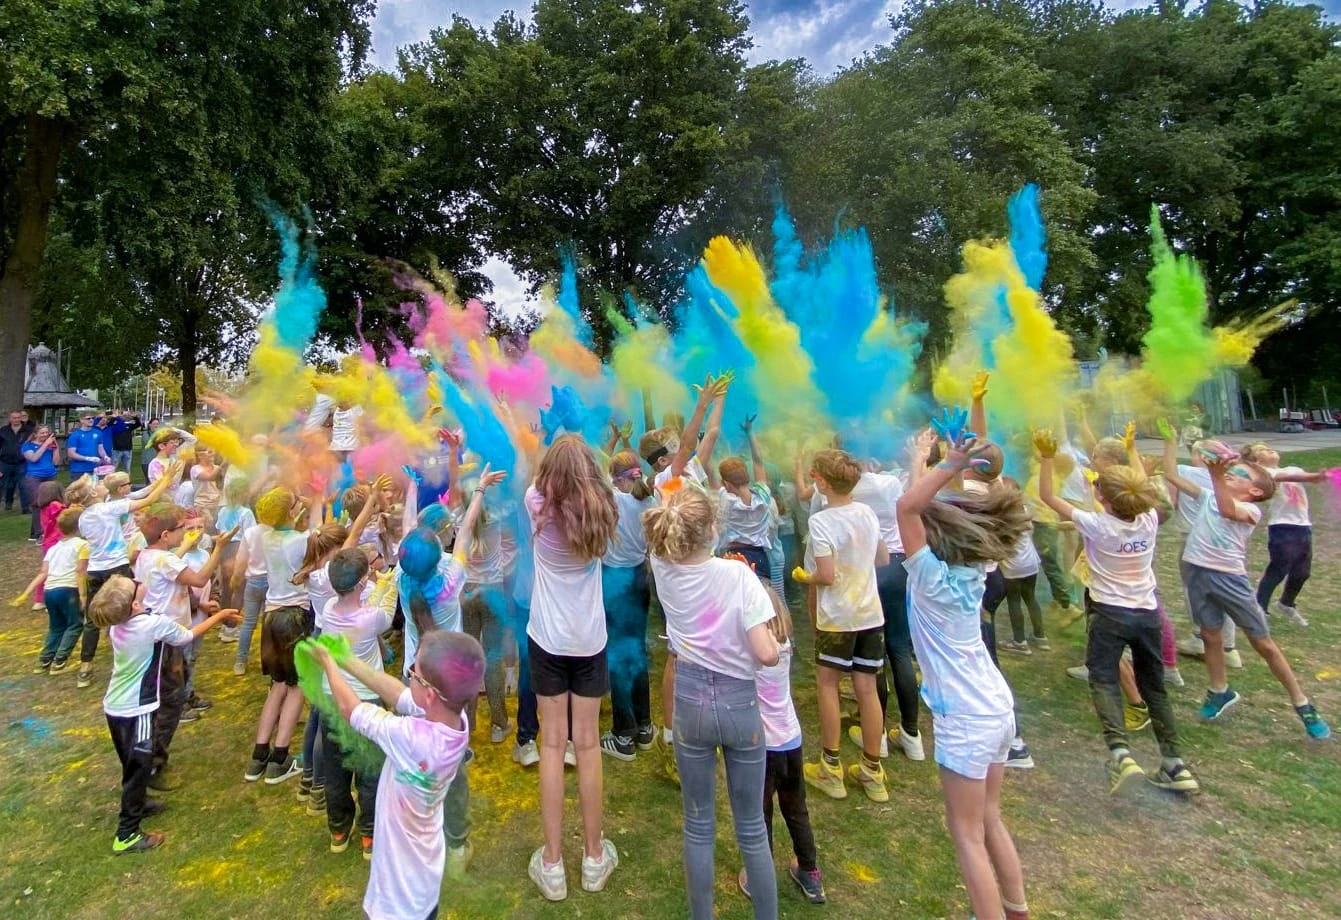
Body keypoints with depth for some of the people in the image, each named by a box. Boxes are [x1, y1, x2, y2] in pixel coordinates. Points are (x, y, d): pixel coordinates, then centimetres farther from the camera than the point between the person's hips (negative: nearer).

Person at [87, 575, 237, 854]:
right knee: (138, 767, 4)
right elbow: (189, 636, -6)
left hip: (114, 706, 7)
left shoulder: (116, 624, -4)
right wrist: (219, 616, 6)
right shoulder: (156, 624, -23)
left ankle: (138, 803, 45)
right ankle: (126, 835, 12)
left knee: (132, 764, 25)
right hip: (135, 711, -7)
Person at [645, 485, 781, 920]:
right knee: (752, 827, 15)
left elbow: (666, 529, 13)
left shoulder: (663, 569, -10)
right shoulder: (738, 575, -20)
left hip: (691, 702, 2)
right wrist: (770, 633, -3)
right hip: (740, 704, -2)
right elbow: (767, 655, -21)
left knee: (698, 825, 18)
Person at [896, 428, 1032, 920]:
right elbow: (943, 511, 8)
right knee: (990, 820, 23)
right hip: (998, 709, 8)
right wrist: (954, 465, 1)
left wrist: (951, 466, -23)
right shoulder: (970, 569, 0)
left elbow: (907, 506, -26)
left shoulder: (932, 577, -19)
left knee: (967, 834, 7)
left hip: (965, 720, -8)